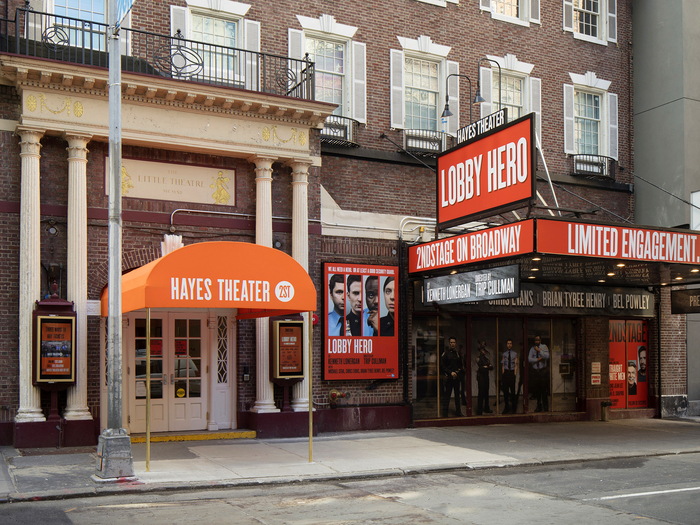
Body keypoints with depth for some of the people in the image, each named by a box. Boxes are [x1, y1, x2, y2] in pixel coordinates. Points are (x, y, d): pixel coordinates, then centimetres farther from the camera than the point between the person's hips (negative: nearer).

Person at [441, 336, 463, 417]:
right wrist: (451, 372, -13)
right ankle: (445, 413, 2)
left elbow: (460, 366, 21)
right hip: (448, 377, -5)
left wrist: (458, 372, 2)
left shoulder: (457, 353, 13)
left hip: (456, 377, 5)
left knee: (457, 395, 11)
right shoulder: (445, 353, -3)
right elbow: (442, 366, -7)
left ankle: (459, 412, 20)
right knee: (447, 395, -4)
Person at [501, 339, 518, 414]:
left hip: (512, 372, -1)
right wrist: (503, 373, 1)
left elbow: (516, 364, 4)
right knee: (505, 390, 2)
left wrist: (515, 373, -5)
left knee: (513, 390, -3)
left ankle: (514, 407, 6)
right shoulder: (504, 354, 10)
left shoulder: (515, 354, 6)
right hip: (505, 372, 1)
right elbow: (503, 365, 9)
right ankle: (506, 407, 11)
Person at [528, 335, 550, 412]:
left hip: (543, 370, -3)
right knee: (536, 389, 5)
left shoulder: (544, 347, 2)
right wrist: (538, 359, -11)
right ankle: (539, 406, 16)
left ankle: (545, 407, 2)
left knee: (544, 389, -6)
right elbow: (529, 359, -1)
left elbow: (547, 356, -13)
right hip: (535, 370, 3)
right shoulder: (532, 348, 8)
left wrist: (539, 350, -15)